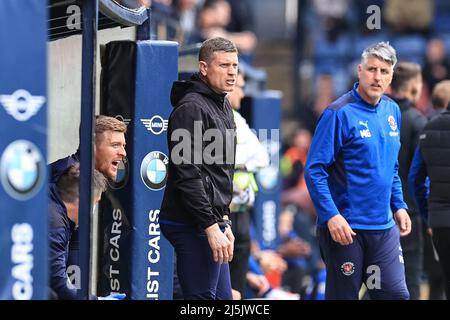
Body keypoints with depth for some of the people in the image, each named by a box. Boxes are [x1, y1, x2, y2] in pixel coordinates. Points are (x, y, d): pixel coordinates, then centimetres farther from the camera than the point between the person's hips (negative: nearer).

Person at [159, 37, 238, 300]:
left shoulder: (223, 106, 18)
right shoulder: (191, 108, -14)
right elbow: (187, 176, -20)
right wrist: (211, 227, -22)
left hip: (213, 221, 10)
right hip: (194, 226, -10)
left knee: (222, 297, 12)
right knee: (203, 298, -10)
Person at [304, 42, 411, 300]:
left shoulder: (392, 111, 9)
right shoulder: (339, 113, -12)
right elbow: (315, 170, -15)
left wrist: (399, 206, 13)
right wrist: (331, 216, -22)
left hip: (384, 225, 6)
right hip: (345, 228, -6)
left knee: (396, 294, 2)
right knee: (344, 296, 2)